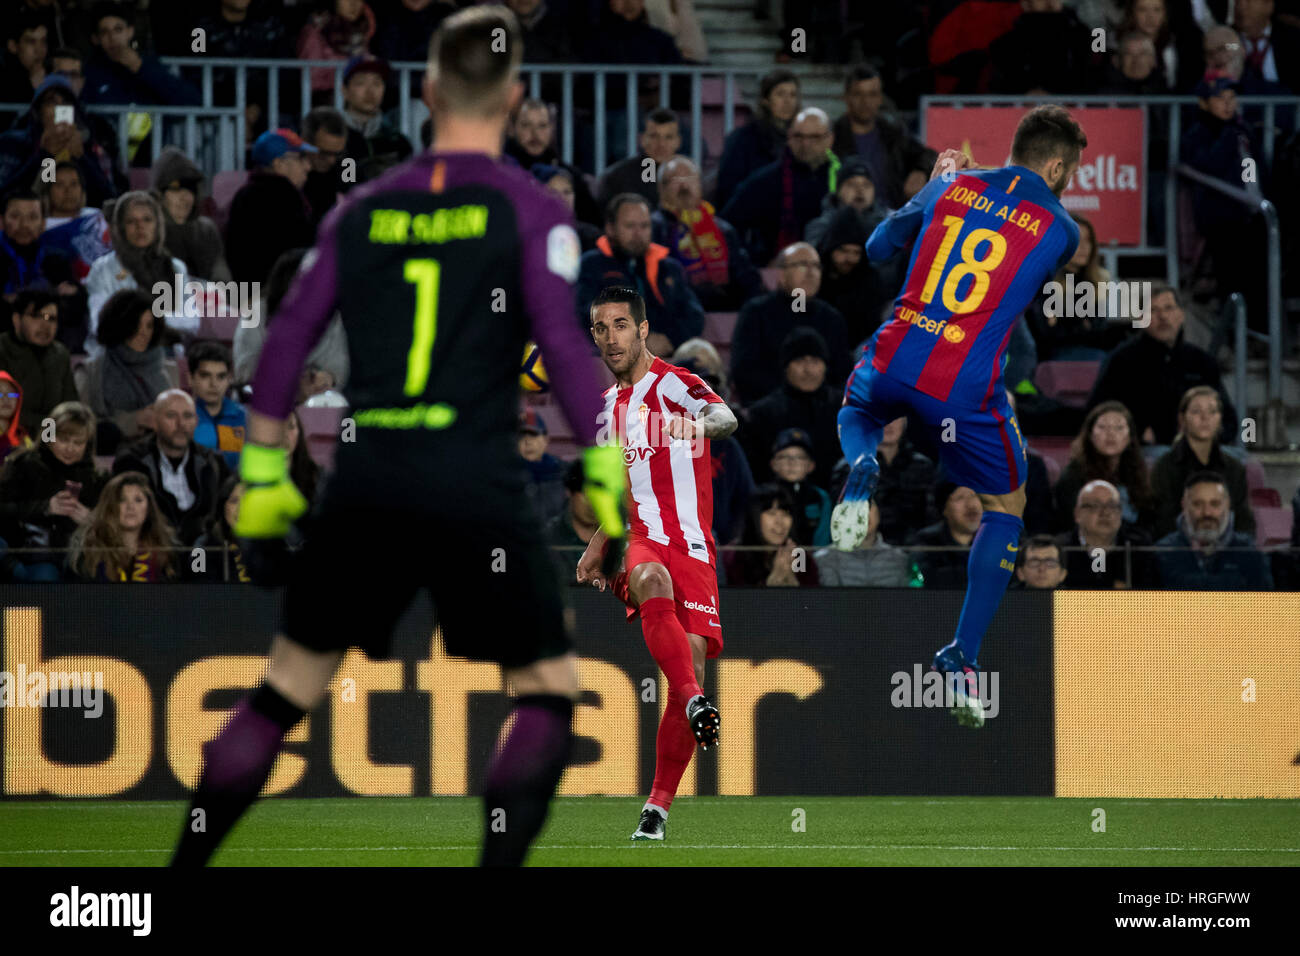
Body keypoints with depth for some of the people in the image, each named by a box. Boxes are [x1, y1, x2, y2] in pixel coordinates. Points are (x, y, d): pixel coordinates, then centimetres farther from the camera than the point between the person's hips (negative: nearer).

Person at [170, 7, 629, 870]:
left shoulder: (363, 210, 11)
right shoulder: (530, 212, -1)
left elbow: (288, 340, 10)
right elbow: (563, 343, -10)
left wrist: (264, 469, 18)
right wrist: (606, 466, -4)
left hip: (365, 486, 4)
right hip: (478, 490, -4)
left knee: (285, 692, 13)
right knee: (549, 693, 9)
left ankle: (184, 867, 11)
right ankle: (500, 860, -7)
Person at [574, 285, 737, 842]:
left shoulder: (673, 385, 1)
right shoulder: (610, 404, 21)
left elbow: (725, 418, -22)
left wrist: (701, 423, -45)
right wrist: (597, 548, 29)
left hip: (691, 544, -3)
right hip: (639, 539, 3)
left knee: (690, 662, -12)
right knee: (653, 582, -36)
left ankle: (658, 807, -1)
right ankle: (693, 700, -50)